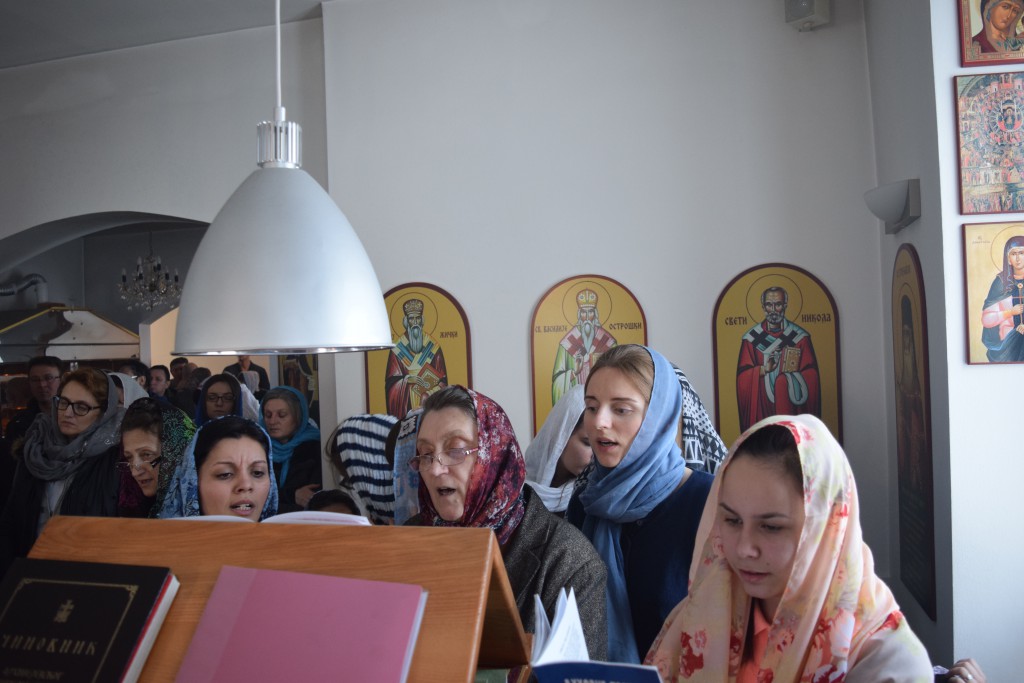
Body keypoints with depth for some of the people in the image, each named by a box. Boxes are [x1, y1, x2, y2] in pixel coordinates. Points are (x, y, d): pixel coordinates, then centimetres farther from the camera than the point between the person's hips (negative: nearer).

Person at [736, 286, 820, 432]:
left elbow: (811, 376, 1)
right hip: (762, 407, 0)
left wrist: (792, 376, -14)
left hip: (792, 408, 0)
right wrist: (764, 369, -16)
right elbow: (742, 377, -2)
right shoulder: (751, 338, 1)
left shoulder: (800, 336, 2)